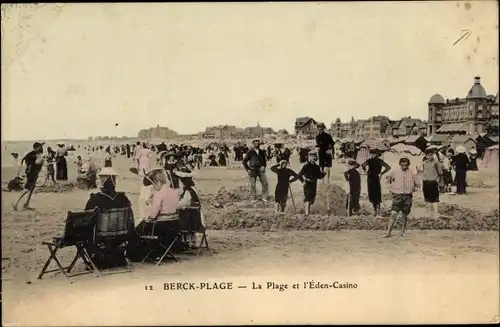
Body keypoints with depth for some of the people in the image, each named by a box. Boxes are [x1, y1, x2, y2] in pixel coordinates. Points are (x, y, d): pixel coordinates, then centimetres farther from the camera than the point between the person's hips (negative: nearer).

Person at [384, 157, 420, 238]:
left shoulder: (411, 173, 3)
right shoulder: (395, 171, 2)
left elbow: (417, 184, 16)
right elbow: (388, 177, 19)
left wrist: (414, 188, 3)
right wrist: (392, 185, 12)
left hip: (407, 196, 1)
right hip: (397, 195, -1)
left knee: (405, 215, 8)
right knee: (393, 214, -10)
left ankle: (403, 231, 23)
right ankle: (388, 232, -9)